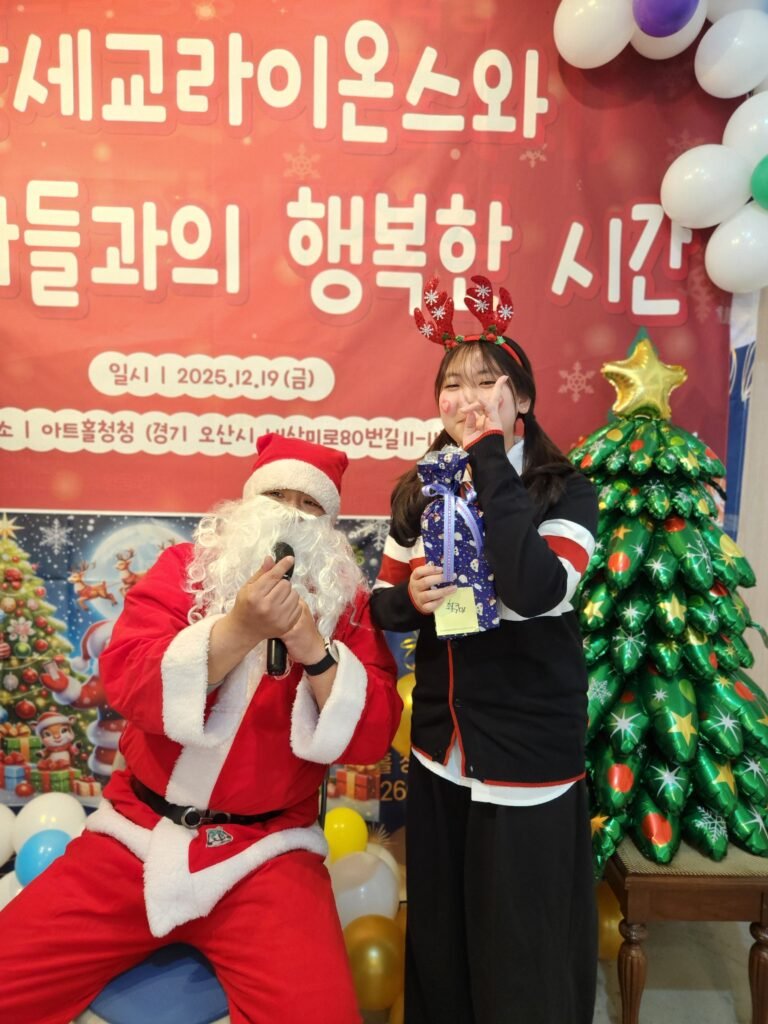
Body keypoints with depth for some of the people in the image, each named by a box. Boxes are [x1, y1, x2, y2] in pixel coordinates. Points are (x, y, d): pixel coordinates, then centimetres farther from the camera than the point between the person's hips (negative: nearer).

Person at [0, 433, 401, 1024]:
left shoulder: (346, 604, -1)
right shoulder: (182, 569, 1)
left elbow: (371, 737, -8)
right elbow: (125, 681, -12)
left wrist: (314, 649, -23)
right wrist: (239, 629, -24)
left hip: (265, 855, -1)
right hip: (135, 834, 2)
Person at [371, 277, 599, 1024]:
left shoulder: (565, 491, -11)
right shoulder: (419, 492, 2)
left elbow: (537, 592, -29)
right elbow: (383, 604, 8)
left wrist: (491, 462, -24)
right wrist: (409, 598, -16)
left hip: (530, 757, -4)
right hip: (440, 751, 4)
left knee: (526, 948, 12)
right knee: (439, 938, 21)